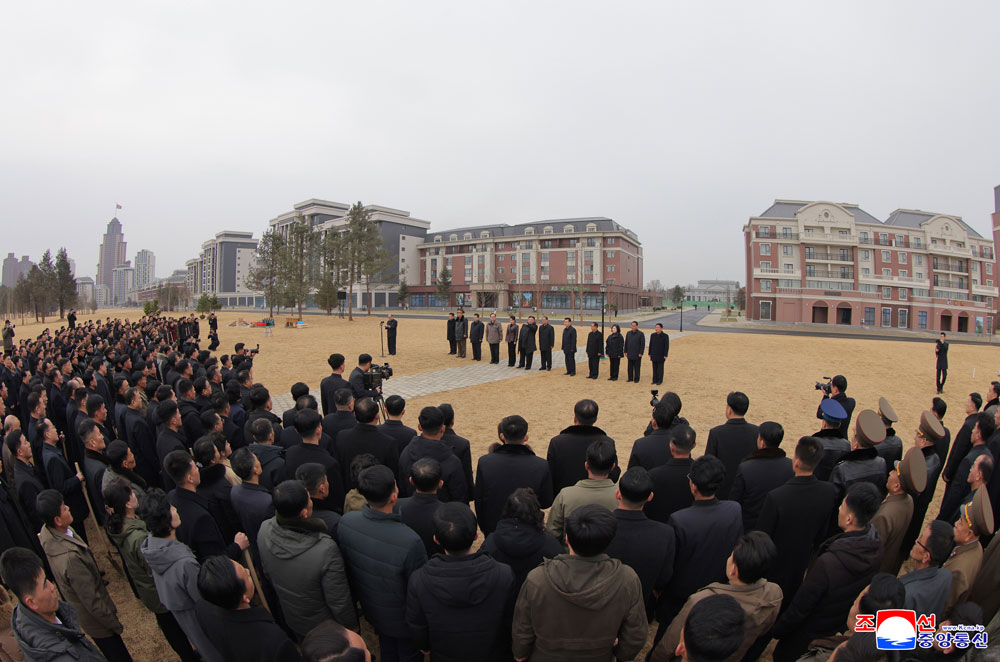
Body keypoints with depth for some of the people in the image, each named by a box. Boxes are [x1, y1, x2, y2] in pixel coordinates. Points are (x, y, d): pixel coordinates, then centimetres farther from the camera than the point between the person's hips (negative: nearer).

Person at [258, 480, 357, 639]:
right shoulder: (326, 550, -42)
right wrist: (352, 626, -7)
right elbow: (339, 602, -27)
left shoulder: (264, 530, -25)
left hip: (291, 619, 5)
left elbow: (267, 572, -3)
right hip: (325, 626, -4)